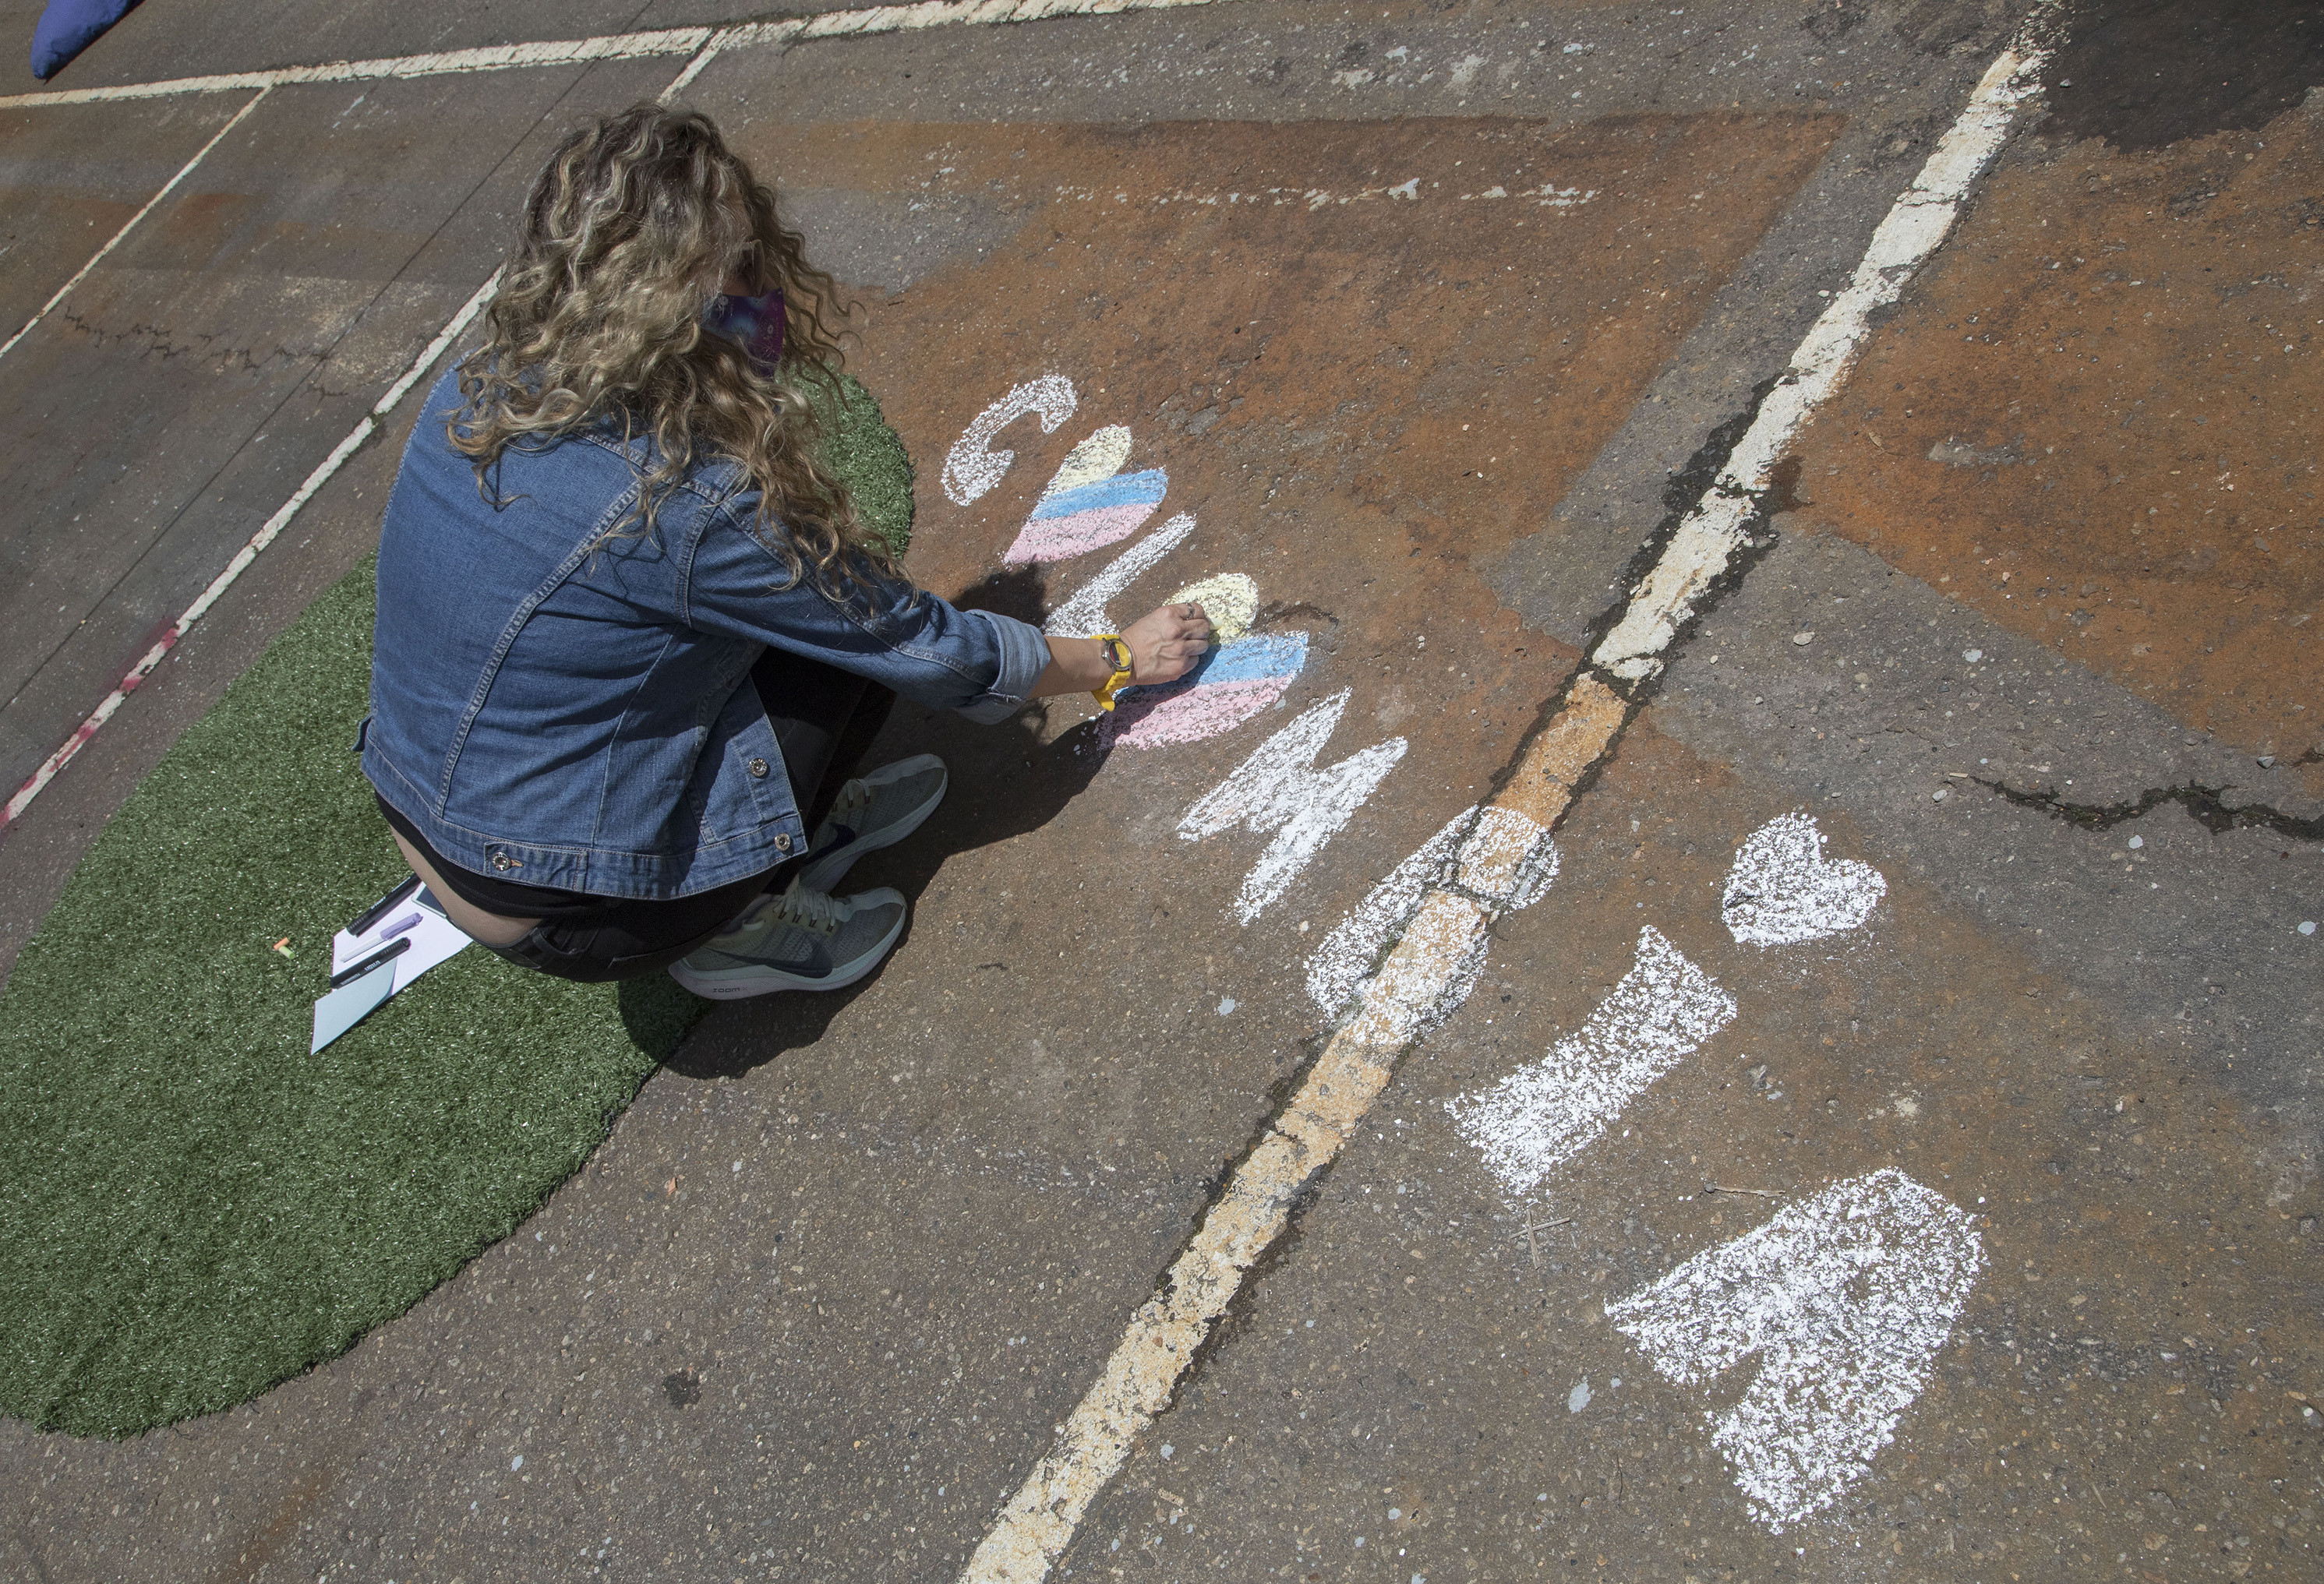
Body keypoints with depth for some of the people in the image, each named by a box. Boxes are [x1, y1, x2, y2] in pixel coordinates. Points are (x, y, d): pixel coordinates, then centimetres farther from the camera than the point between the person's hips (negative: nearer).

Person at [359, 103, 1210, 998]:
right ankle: (741, 929, 6)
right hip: (562, 915, -7)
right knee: (860, 641, -5)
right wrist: (1118, 662, -1)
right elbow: (929, 648, -15)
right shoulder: (695, 504, -28)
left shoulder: (471, 394, -6)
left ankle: (799, 820, 18)